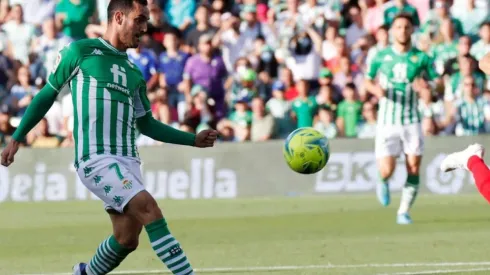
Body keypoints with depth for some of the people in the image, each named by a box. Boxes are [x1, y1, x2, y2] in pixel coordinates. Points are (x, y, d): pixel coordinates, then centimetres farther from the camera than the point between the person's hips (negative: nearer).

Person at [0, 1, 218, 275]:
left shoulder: (134, 73, 19)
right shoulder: (80, 51, 2)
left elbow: (146, 124, 25)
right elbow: (47, 95, 9)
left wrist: (194, 139, 16)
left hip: (127, 160, 7)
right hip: (96, 158, -7)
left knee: (127, 239, 2)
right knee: (149, 208, -23)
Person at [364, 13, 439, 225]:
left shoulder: (421, 58, 0)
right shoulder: (381, 56, 1)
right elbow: (368, 80, 13)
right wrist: (376, 89, -10)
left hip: (411, 121, 1)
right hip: (387, 121, -1)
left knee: (413, 169, -4)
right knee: (387, 170, -10)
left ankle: (404, 211, 11)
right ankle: (383, 183, 27)